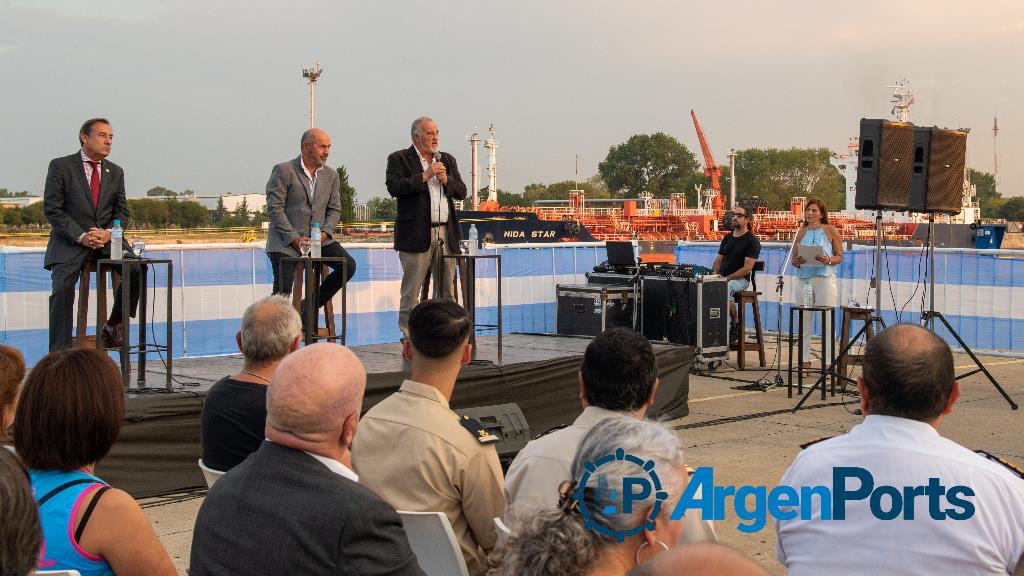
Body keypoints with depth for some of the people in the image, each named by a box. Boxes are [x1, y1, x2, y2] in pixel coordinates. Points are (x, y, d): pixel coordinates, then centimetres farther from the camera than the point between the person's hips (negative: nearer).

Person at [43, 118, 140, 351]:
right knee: (62, 289, -23)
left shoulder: (115, 172, 13)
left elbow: (122, 211, 11)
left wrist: (109, 233, -11)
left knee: (136, 269, -22)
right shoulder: (61, 166, -1)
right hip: (69, 244, -3)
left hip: (106, 240, 3)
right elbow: (51, 209, -6)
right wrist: (81, 236, -16)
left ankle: (113, 327, -4)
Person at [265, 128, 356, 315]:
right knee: (283, 289, -15)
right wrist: (295, 238, -16)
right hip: (286, 240, -5)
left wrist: (324, 233, -8)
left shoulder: (331, 176, 12)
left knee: (348, 265, -12)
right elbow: (274, 208, -10)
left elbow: (334, 209, 12)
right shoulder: (283, 171, -5)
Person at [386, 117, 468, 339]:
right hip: (417, 235, -5)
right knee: (411, 290, -2)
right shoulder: (399, 159, 2)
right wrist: (425, 176, -13)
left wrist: (446, 180, -4)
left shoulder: (447, 160, 18)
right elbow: (394, 187, -14)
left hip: (446, 233, 5)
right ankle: (409, 337, 2)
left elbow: (462, 192, 15)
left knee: (448, 288, 6)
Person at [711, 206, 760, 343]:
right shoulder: (727, 238, 18)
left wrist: (727, 278, -18)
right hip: (721, 278, 7)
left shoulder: (752, 241, -4)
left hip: (740, 279, -7)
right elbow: (718, 261, 20)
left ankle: (735, 324, -16)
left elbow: (747, 268, -12)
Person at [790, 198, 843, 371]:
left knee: (827, 320, -4)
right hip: (804, 278, 4)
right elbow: (794, 258, 14)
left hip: (825, 277, -4)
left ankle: (830, 360, 0)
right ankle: (804, 359, 12)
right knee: (804, 320, 5)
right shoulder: (801, 233, 12)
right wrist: (797, 262, -8)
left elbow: (839, 257, 2)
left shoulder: (831, 231, 3)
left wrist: (828, 261, -17)